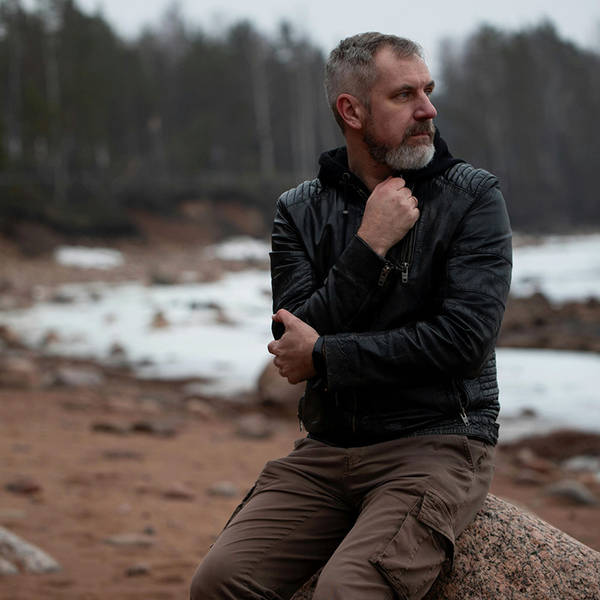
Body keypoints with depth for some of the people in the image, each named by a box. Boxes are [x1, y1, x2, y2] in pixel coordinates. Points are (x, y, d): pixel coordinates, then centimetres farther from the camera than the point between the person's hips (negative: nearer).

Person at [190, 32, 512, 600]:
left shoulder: (472, 197, -1)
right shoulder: (301, 210, 9)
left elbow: (464, 337, -13)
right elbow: (294, 342, -4)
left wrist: (325, 356, -9)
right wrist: (371, 245, -12)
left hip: (435, 445, -3)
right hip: (327, 449, 4)